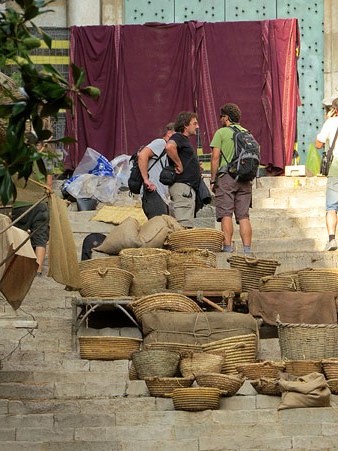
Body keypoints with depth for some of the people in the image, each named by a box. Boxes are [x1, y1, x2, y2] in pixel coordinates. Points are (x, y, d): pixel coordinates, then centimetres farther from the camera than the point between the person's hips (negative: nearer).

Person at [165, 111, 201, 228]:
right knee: (184, 226, -16)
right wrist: (179, 165, -20)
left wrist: (196, 167, 17)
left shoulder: (185, 140, 24)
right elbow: (169, 146, -30)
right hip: (183, 185, -10)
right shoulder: (178, 137, -7)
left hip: (189, 187, 10)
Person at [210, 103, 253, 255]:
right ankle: (247, 250, -4)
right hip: (245, 179, 4)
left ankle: (228, 248, -13)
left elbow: (215, 157, -5)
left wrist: (213, 180, -1)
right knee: (243, 216, 3)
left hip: (226, 176, -4)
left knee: (226, 214, -5)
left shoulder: (221, 133, 1)